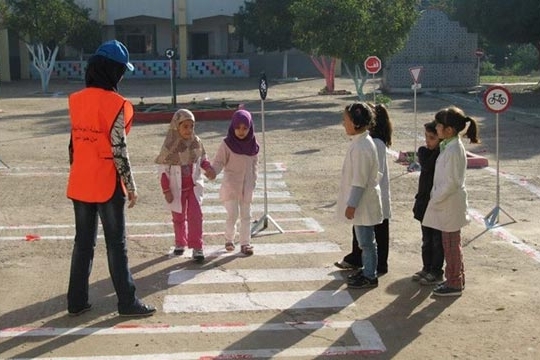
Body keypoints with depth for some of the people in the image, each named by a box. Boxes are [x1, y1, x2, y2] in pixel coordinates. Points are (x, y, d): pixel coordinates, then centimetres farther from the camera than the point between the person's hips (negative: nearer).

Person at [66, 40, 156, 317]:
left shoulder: (76, 100, 5)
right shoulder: (114, 103, -15)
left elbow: (74, 143, 10)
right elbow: (119, 150, -15)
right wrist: (131, 186, -7)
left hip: (79, 183, 6)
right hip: (107, 184, -6)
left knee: (83, 241, 14)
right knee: (116, 244, 4)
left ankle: (76, 301, 20)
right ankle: (127, 302, 12)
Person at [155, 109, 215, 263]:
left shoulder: (196, 142, -4)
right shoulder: (170, 146, -15)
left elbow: (202, 158, 11)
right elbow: (163, 169, -11)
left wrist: (208, 168, -11)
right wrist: (166, 190, -13)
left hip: (194, 185, 2)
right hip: (177, 188, -2)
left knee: (195, 215, -8)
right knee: (179, 217, 14)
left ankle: (197, 247, -4)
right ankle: (180, 243, 35)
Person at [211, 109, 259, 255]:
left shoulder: (253, 144, 0)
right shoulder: (227, 144, -12)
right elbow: (219, 161, -11)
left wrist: (253, 180, 6)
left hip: (247, 186, 4)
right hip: (231, 185, -4)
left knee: (246, 216, 8)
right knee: (233, 214, -6)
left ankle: (245, 243, 16)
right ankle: (229, 239, 17)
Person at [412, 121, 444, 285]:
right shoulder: (423, 151, 3)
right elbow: (426, 166, -7)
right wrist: (437, 151, -13)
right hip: (425, 202, 6)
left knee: (438, 240, 6)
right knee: (427, 239, 17)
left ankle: (436, 272, 17)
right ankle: (427, 268, 30)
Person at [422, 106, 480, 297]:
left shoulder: (453, 150, -23)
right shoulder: (449, 146, 7)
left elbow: (452, 183, -23)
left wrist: (435, 200, -15)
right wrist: (435, 197, 12)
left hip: (450, 205, -9)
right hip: (447, 204, 9)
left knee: (451, 244, 3)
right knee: (451, 243, 19)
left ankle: (454, 284, 15)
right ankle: (456, 278, 31)